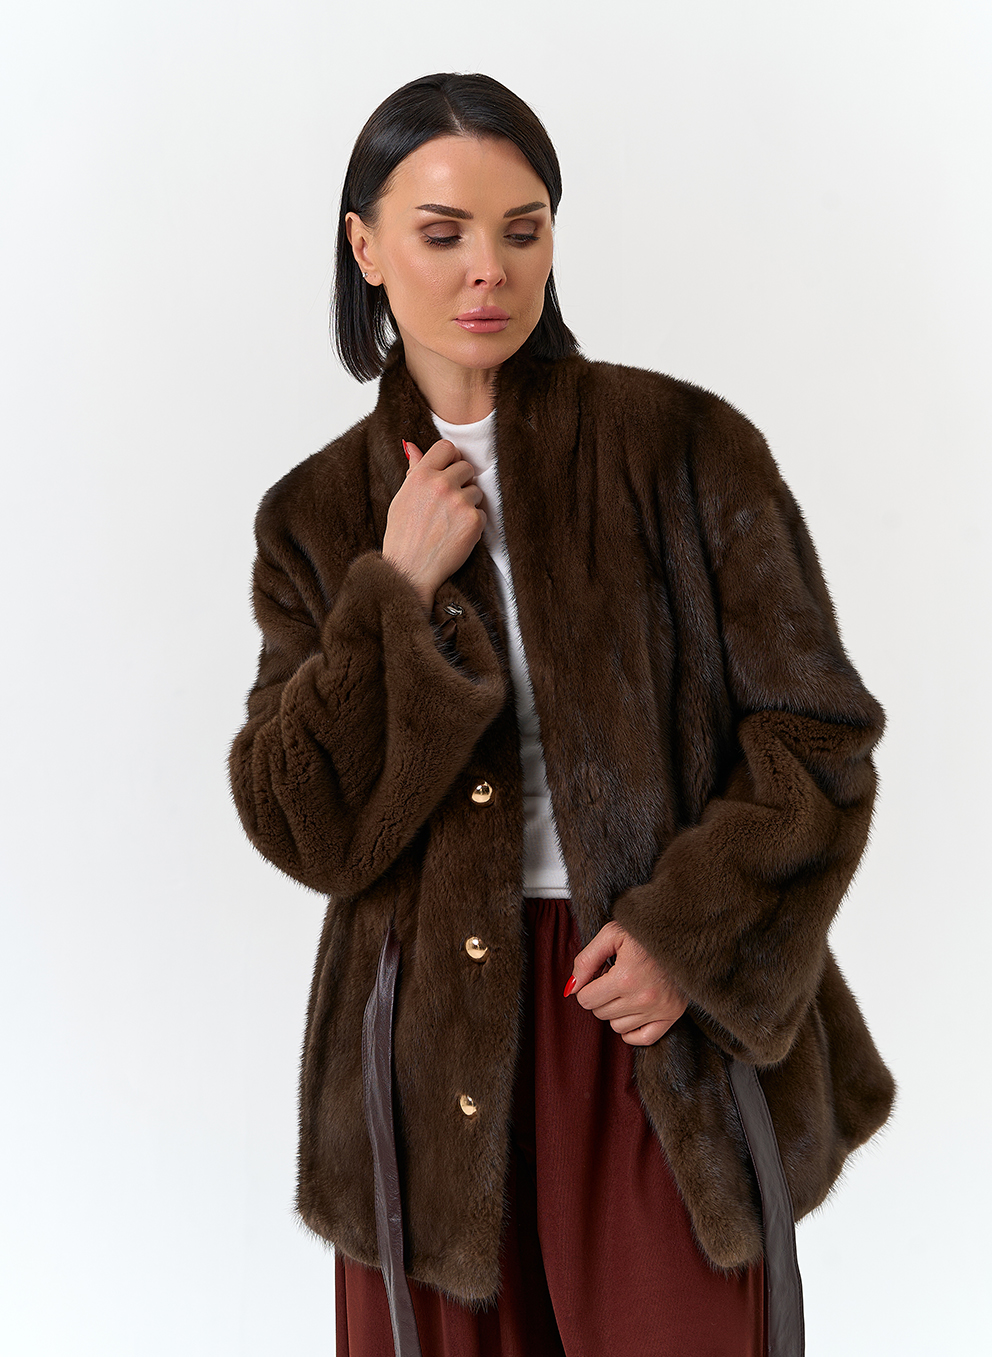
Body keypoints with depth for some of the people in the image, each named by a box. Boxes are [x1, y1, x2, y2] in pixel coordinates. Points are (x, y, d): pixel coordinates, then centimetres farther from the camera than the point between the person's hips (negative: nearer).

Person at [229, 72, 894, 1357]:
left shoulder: (681, 445, -4)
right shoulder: (320, 514, 4)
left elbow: (815, 737, -3)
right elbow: (300, 827, -4)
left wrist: (687, 931, -14)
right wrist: (399, 592, -12)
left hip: (656, 1024, -2)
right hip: (432, 1046, 2)